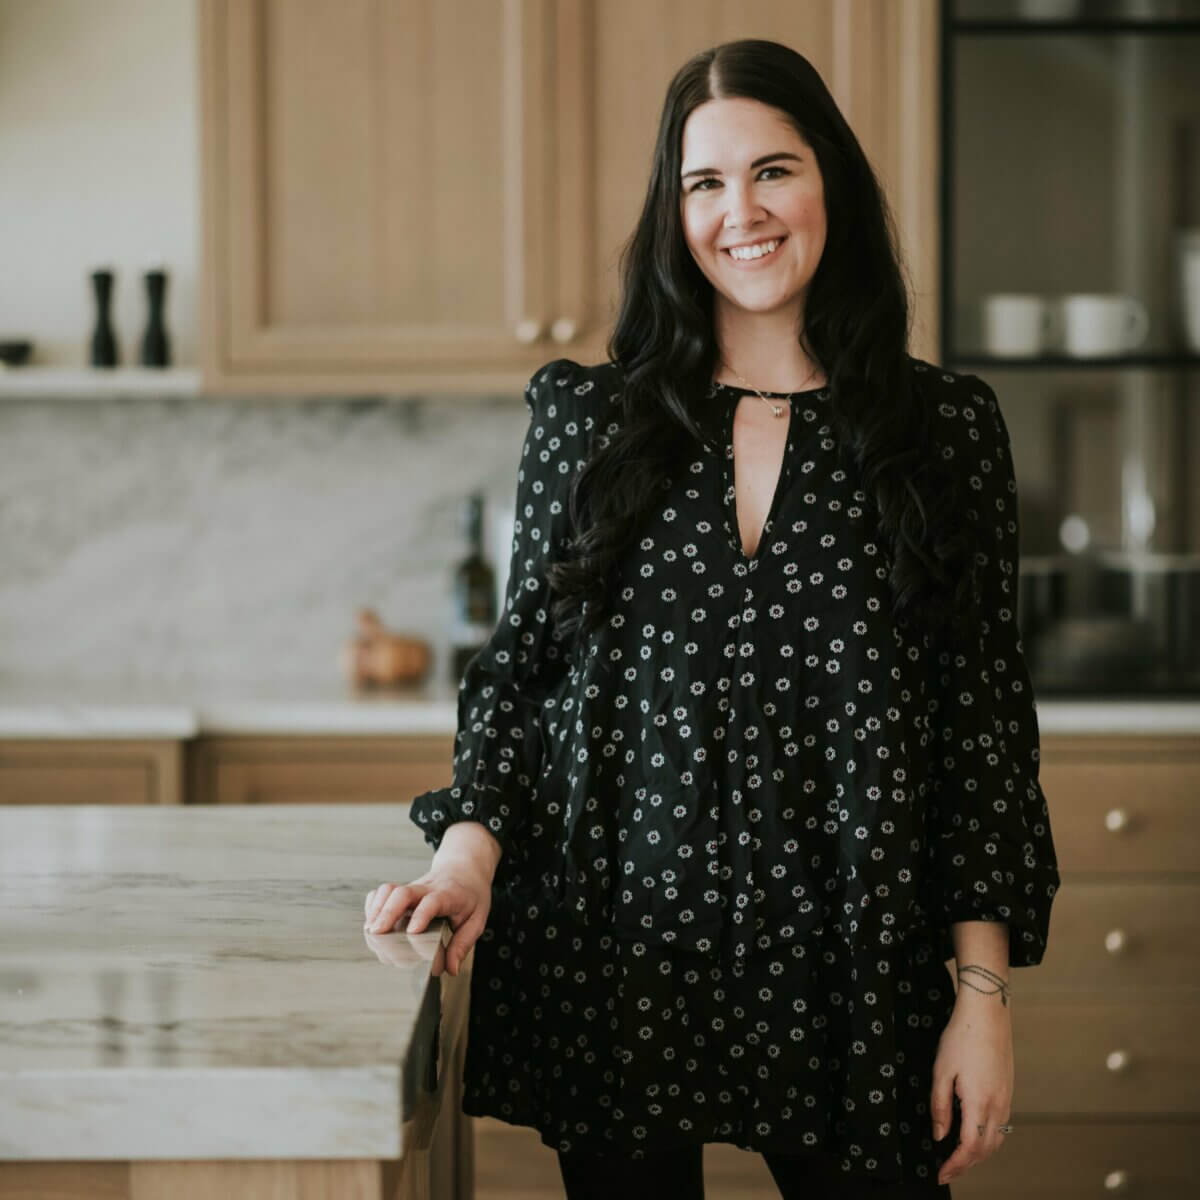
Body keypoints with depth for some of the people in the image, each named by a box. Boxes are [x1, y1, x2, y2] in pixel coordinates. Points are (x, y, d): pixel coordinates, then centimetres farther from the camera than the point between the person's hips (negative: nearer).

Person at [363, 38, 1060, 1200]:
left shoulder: (944, 428, 3)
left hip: (849, 973, 0)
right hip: (616, 963, 1)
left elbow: (987, 717, 2)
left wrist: (983, 989, -3)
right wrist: (470, 848, -9)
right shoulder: (585, 418, 6)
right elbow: (520, 667, 9)